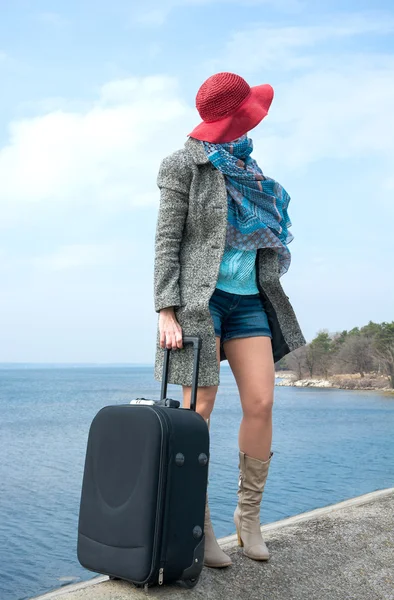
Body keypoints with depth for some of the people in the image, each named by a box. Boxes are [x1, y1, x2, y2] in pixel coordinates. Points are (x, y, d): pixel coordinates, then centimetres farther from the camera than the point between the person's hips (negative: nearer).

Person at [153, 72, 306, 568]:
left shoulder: (248, 170, 16)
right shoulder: (185, 166, -1)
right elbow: (167, 240, -7)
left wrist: (268, 289, 17)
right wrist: (166, 310, -16)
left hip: (250, 298, 6)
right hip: (201, 297, -5)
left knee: (261, 403, -3)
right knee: (199, 409, -3)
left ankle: (249, 516, 13)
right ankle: (199, 528, 8)